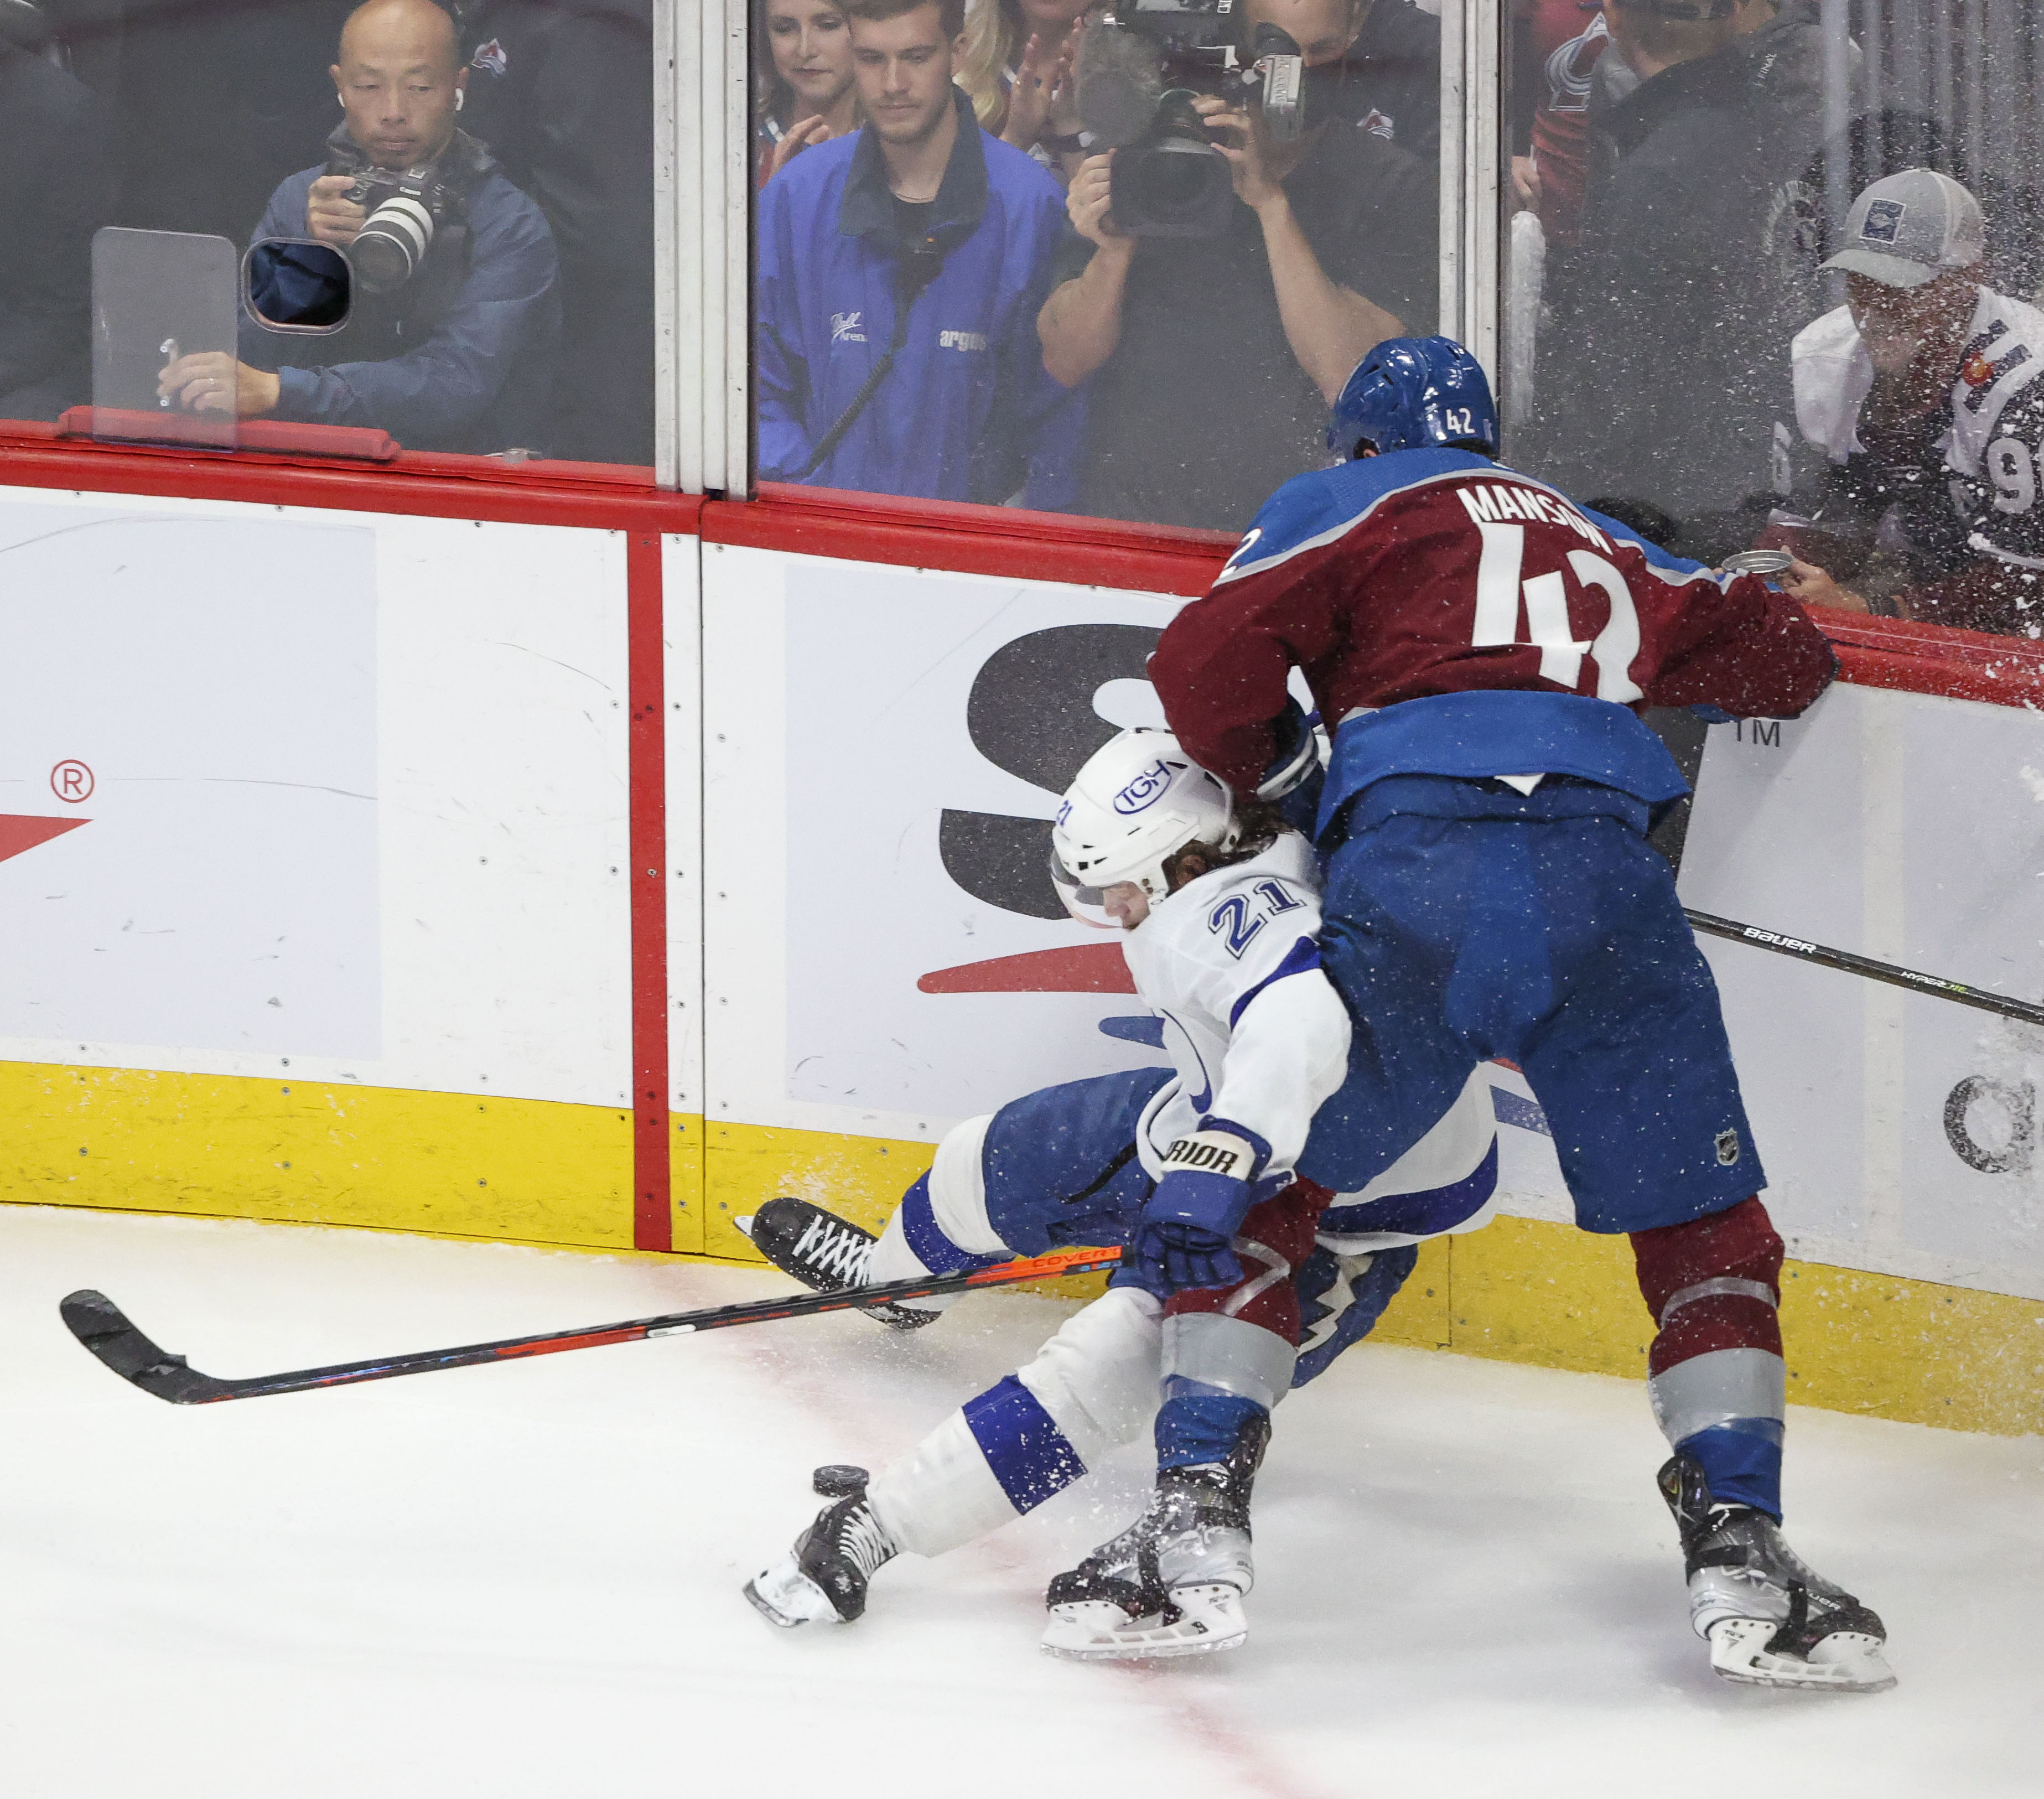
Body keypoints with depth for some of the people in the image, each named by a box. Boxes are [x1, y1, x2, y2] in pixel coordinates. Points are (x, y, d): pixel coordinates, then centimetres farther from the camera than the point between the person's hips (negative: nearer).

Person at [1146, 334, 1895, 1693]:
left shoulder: (1349, 504, 22)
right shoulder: (1608, 547, 34)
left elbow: (1208, 665, 7)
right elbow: (1784, 662, 36)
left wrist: (1265, 782, 26)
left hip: (1413, 865, -2)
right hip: (1606, 863, 2)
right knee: (1706, 1222, 13)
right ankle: (1736, 1539, -1)